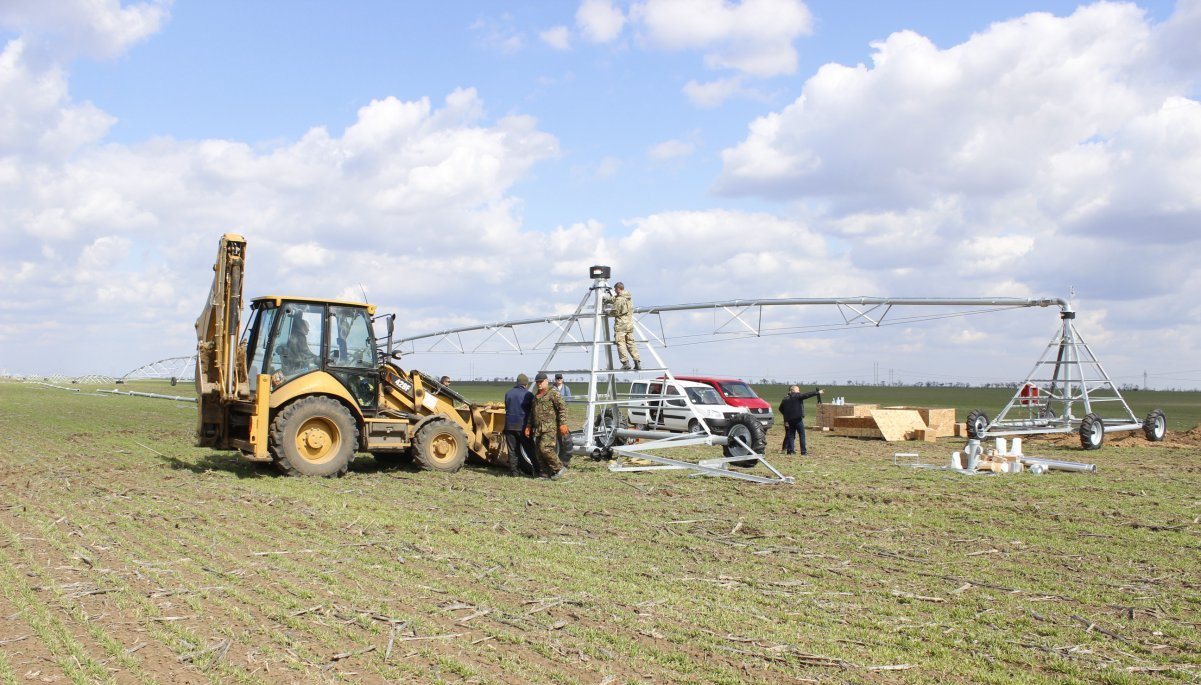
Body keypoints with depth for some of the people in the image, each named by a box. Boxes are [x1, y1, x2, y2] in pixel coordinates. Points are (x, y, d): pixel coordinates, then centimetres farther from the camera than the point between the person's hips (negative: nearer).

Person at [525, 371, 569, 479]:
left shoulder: (553, 393, -5)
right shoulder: (536, 397, 21)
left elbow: (563, 408, -12)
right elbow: (532, 413, 29)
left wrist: (563, 424, -19)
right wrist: (528, 426, 23)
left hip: (550, 428, -8)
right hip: (538, 429, 8)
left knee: (545, 448, -19)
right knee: (540, 452, 5)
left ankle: (559, 468, -7)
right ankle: (546, 472, 13)